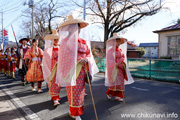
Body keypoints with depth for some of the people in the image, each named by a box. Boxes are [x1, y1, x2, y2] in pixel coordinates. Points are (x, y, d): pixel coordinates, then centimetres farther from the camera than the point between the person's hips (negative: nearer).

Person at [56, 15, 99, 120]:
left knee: (80, 90, 11)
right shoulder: (66, 41, -3)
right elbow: (66, 56, -9)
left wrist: (86, 59, -10)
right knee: (73, 91, -2)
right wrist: (79, 60, -17)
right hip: (72, 69, -5)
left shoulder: (84, 42, 12)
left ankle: (74, 111, 27)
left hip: (82, 70, 6)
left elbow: (88, 53, 12)